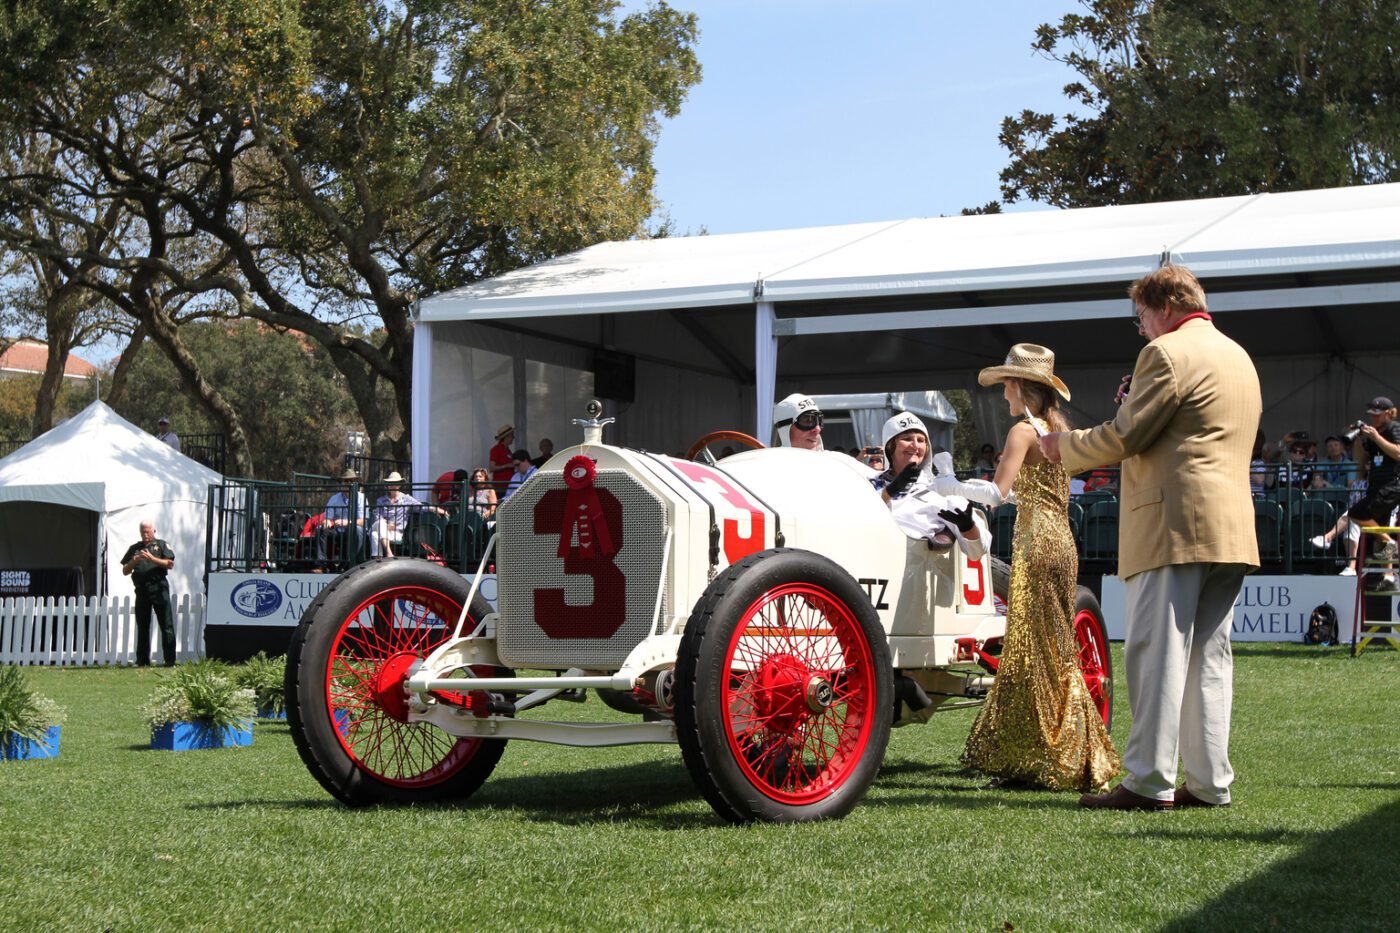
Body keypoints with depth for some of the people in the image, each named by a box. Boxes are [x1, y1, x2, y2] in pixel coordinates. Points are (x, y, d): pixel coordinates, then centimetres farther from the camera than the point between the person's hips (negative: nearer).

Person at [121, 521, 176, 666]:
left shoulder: (162, 545, 10)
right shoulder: (134, 548, 18)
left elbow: (170, 564, -3)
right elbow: (125, 571, 16)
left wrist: (152, 558, -13)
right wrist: (134, 561, -4)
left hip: (158, 588, -3)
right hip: (141, 589, 3)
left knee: (166, 625, -6)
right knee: (142, 627, 5)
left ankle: (170, 660, -7)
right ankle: (142, 661, 9)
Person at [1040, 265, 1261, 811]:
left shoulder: (1167, 353, -7)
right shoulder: (1239, 357, 22)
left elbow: (1125, 436, -11)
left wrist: (1065, 446, 5)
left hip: (1175, 525, -9)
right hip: (1232, 528, 9)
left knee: (1156, 653, -7)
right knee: (1209, 655, 8)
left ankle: (1149, 782, -8)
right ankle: (1210, 782, 8)